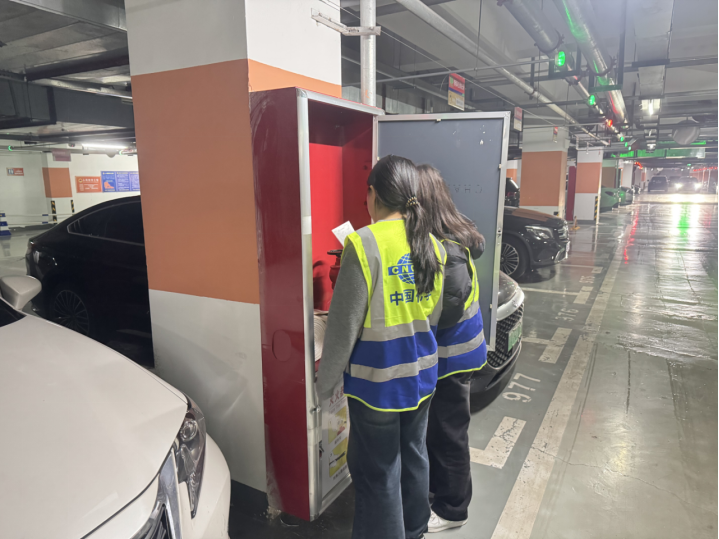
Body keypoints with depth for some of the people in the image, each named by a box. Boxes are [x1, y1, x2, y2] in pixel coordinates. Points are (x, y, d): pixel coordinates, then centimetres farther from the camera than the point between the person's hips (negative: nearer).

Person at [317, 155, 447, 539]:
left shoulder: (364, 244, -20)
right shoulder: (431, 245, 0)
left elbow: (344, 325, -18)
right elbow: (434, 314, 9)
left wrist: (325, 381, -6)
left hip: (378, 380, -7)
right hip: (422, 374, 7)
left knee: (377, 472, 10)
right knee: (413, 454, 25)